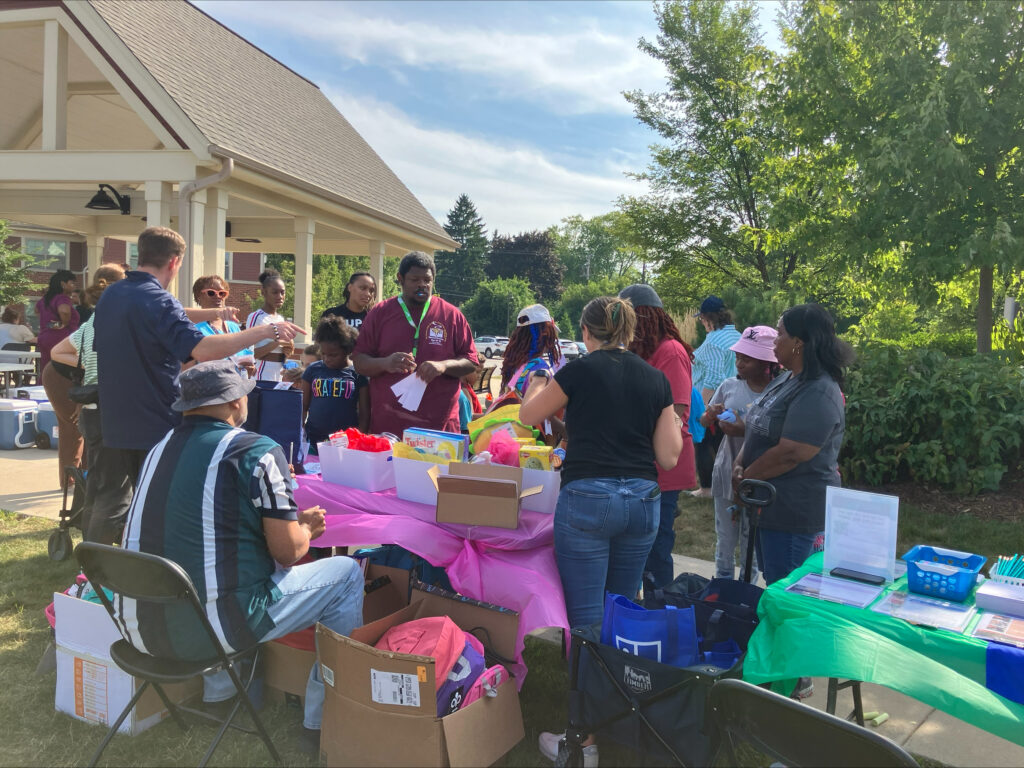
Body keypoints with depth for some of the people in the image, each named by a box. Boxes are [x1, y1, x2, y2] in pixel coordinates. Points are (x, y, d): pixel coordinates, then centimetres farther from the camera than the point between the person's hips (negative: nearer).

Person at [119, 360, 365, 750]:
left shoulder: (160, 449, 8)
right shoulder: (256, 451, -11)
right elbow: (289, 552, -10)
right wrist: (305, 527, 12)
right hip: (216, 629, -7)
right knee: (347, 573, 9)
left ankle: (218, 690, 31)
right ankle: (324, 720, 16)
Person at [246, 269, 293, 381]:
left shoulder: (281, 319, 13)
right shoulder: (255, 317, -7)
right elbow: (249, 353, -14)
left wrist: (287, 352, 2)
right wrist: (276, 343, -24)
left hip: (281, 372, 7)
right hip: (264, 372, -7)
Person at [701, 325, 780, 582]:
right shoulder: (729, 386, 0)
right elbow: (704, 421, 11)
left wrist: (746, 430, -27)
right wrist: (711, 415, -11)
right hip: (726, 473, 4)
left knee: (751, 546, 10)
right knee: (724, 542, 17)